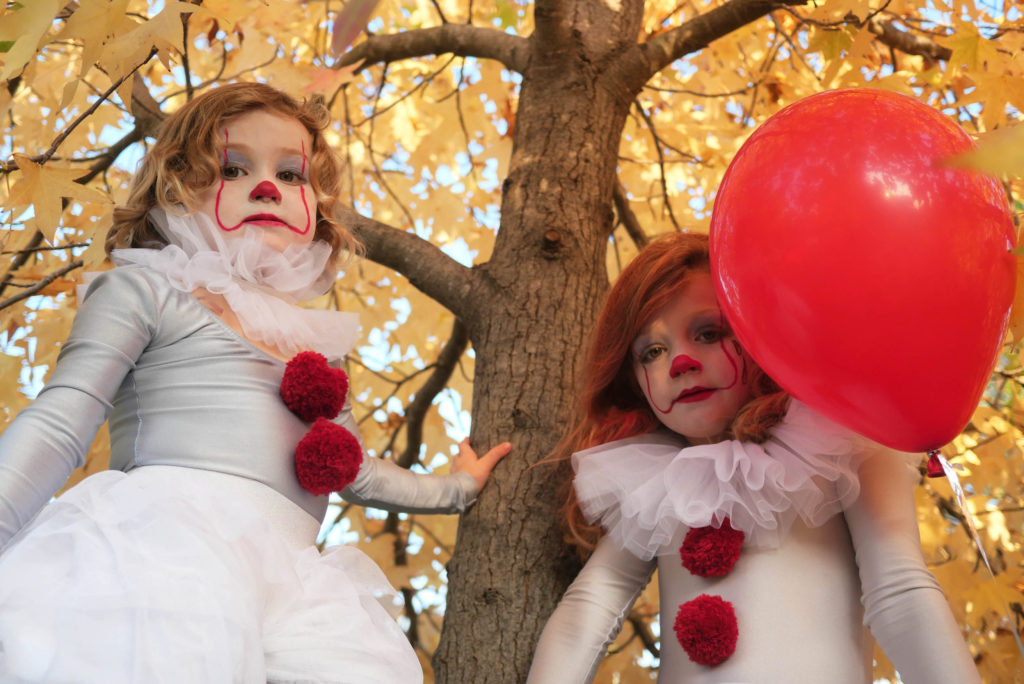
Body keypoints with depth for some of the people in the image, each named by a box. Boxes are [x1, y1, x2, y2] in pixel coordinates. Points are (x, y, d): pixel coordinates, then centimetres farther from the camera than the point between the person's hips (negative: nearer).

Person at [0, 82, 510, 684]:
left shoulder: (315, 342, 30)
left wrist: (456, 488, 56)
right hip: (165, 538, -6)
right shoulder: (144, 290, 12)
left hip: (282, 585, 6)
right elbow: (59, 425, 0)